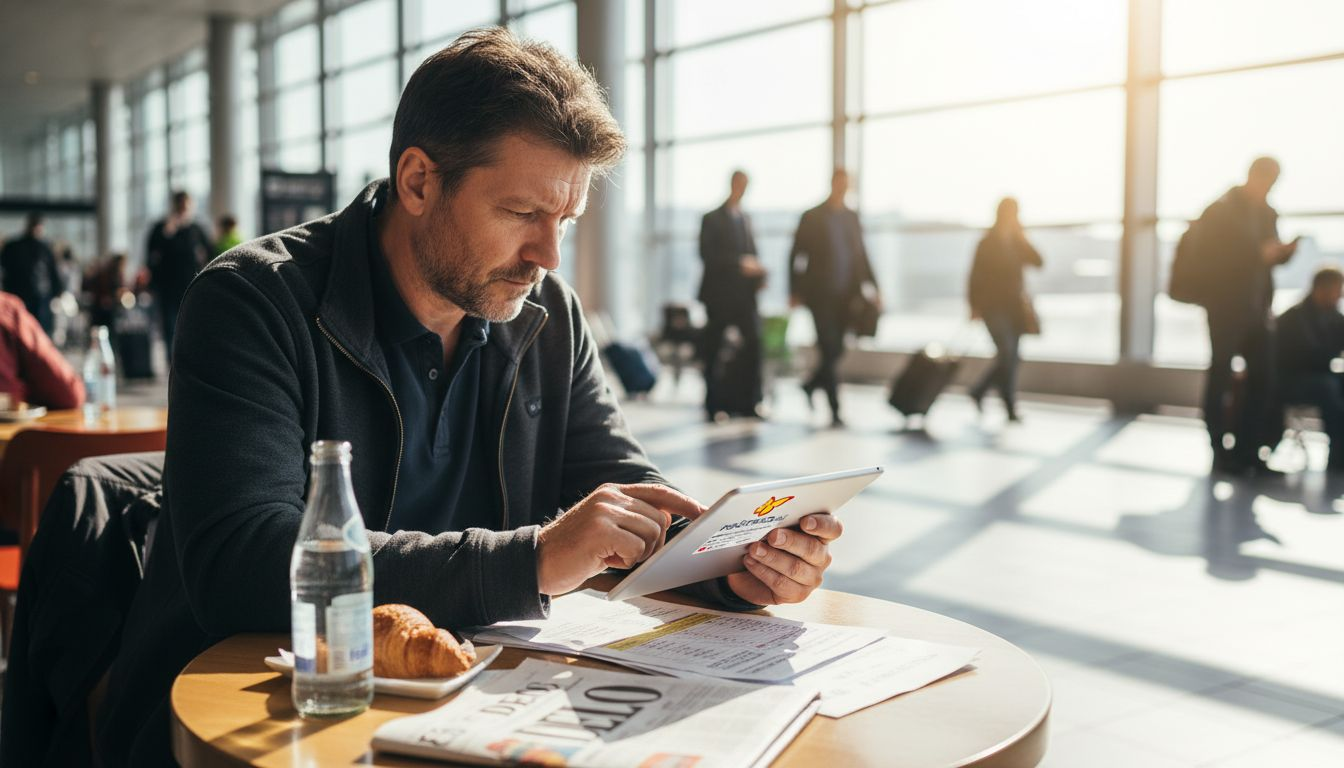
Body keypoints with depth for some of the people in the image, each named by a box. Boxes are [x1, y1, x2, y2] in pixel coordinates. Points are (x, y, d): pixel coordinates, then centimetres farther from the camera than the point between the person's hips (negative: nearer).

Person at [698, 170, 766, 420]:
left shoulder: (746, 219, 18)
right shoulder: (712, 219, 0)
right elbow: (706, 254, -11)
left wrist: (758, 272, 0)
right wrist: (739, 263, -17)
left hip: (744, 294, 5)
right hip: (719, 294, -4)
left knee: (754, 341, -8)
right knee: (713, 350, 1)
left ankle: (749, 402, -3)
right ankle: (714, 405, 10)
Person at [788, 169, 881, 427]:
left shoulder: (852, 217, 13)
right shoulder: (812, 217, -1)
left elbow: (861, 255, 18)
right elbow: (795, 256, 0)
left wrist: (872, 288, 10)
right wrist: (795, 292, -5)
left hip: (845, 296, 5)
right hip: (820, 295, -5)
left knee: (836, 351, 7)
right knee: (829, 351, -8)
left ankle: (811, 385, 34)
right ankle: (834, 411, -5)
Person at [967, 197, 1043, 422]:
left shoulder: (1017, 241, 11)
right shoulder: (987, 243, -6)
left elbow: (1037, 261, -1)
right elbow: (976, 275, -7)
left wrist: (1022, 239, -8)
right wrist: (975, 305, -12)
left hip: (1014, 308, 6)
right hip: (993, 307, -6)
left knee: (1009, 357, 8)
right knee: (1006, 354, -13)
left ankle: (978, 391, 26)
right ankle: (1010, 408, -8)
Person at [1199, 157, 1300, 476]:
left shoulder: (1267, 213, 15)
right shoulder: (1219, 212, -5)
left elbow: (1268, 255, 22)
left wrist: (1283, 252, -1)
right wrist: (1259, 255, -20)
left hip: (1257, 309, 6)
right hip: (1226, 309, -6)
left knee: (1263, 381, 3)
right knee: (1221, 380, 0)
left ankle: (1248, 452, 11)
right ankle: (1221, 453, 5)